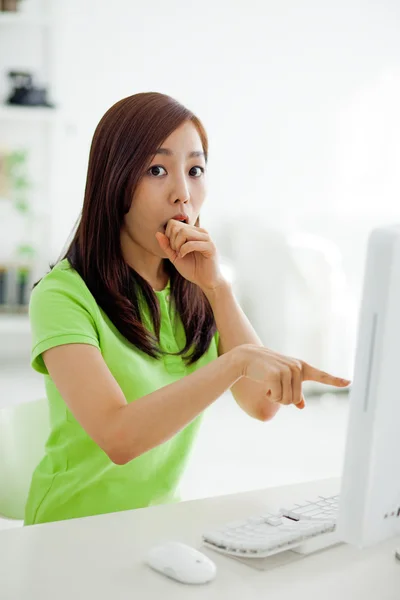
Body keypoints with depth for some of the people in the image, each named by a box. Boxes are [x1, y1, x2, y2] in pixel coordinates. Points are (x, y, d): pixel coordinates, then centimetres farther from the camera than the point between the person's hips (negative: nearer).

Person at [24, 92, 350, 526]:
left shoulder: (194, 291, 6)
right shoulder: (62, 295, -14)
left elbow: (262, 405, -4)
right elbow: (118, 437, -26)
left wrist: (216, 286, -11)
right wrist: (237, 360, -34)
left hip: (163, 520, 6)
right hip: (73, 532, -5)